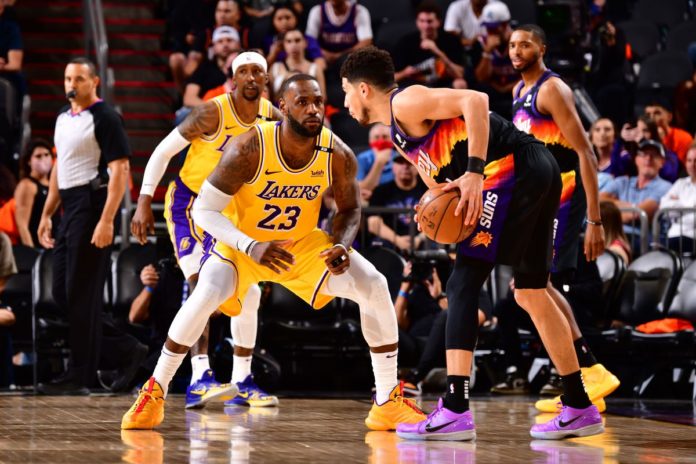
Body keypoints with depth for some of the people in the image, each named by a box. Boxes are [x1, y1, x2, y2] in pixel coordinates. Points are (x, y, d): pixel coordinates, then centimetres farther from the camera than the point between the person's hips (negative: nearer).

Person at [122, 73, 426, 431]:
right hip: (243, 242, -4)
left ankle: (388, 402, 0)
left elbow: (349, 208, 0)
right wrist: (251, 246, -38)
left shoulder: (338, 155, -19)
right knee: (205, 297, -30)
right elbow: (204, 209, -24)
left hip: (303, 243, 4)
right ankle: (154, 392, -9)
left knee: (374, 287, -12)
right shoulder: (249, 149, -30)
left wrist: (341, 245, -23)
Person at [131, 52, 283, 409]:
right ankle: (200, 378, -29)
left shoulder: (270, 116, -6)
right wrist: (144, 204, -19)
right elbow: (164, 151, -16)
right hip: (189, 202, -6)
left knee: (248, 293, 4)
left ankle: (242, 380, 17)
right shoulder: (214, 113, -22)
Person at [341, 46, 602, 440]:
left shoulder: (405, 102, -4)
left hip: (514, 168, -10)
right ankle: (580, 408, 23)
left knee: (463, 284, -9)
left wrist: (474, 171, -23)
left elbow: (475, 101, -18)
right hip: (540, 171, 10)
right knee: (531, 293, 18)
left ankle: (455, 410, -15)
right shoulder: (400, 131, 25)